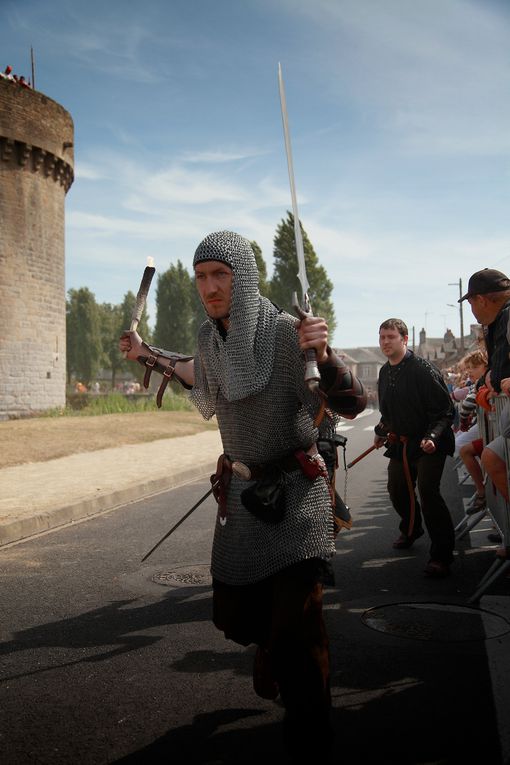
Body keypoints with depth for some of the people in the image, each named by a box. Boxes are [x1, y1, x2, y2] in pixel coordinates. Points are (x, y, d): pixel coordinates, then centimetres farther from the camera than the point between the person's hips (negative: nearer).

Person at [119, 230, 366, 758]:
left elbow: (353, 404, -22)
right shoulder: (210, 336, -2)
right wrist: (147, 355, 21)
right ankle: (274, 657, 50)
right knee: (236, 610, 16)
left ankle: (308, 731, 15)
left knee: (296, 618, -10)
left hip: (294, 489, -5)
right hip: (240, 491, 6)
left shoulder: (285, 332, -19)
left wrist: (322, 354, -39)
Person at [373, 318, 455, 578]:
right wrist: (381, 432, 18)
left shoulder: (423, 370, -17)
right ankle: (411, 530, 44)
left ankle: (442, 554, -9)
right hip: (400, 443, 8)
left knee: (427, 491, -20)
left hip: (428, 443, -7)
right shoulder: (384, 373, 6)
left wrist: (433, 436, -30)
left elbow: (446, 409, -18)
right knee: (396, 489, 14)